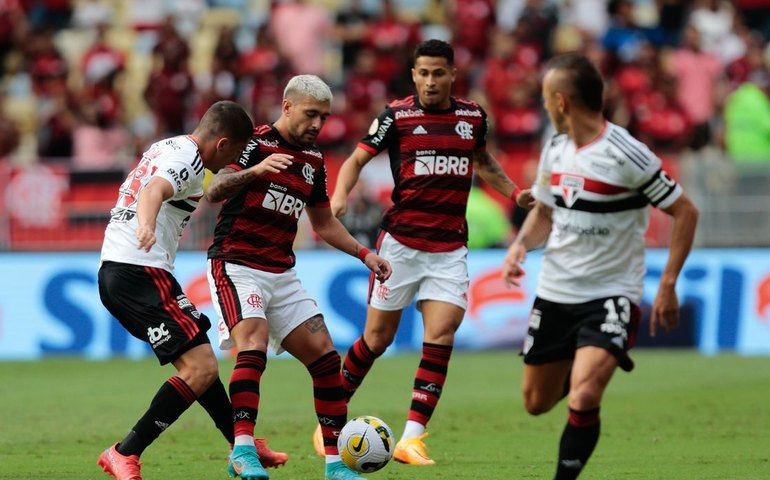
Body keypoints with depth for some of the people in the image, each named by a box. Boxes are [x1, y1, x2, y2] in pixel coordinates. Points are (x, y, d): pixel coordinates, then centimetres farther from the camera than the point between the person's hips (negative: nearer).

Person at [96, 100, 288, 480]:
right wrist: (147, 226, -52)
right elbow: (153, 191, -33)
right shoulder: (188, 159, -12)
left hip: (113, 274, 11)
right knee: (201, 368, -14)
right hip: (141, 274, -11)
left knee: (196, 361, 22)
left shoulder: (167, 147, 19)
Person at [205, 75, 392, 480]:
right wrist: (255, 170, -41)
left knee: (325, 357, 0)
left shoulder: (314, 160, 12)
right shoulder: (255, 142, -9)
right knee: (253, 346, -27)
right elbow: (215, 191, -23)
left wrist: (364, 254, 13)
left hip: (282, 274, 7)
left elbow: (323, 222, 25)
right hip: (236, 266, -7)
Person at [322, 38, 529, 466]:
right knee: (378, 337, 2)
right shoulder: (396, 116, -4)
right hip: (400, 242, -3)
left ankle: (411, 439, -11)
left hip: (450, 249, 3)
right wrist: (340, 195, -16)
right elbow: (357, 159, 2)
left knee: (441, 335, -12)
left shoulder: (473, 116, 7)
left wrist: (516, 193, 13)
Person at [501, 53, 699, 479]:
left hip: (610, 296, -7)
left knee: (583, 398, -25)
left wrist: (668, 285, -15)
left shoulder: (627, 155, -17)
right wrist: (521, 245, -2)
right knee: (536, 402, 14)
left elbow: (684, 212, -11)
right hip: (554, 294, 7)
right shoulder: (555, 149, 4)